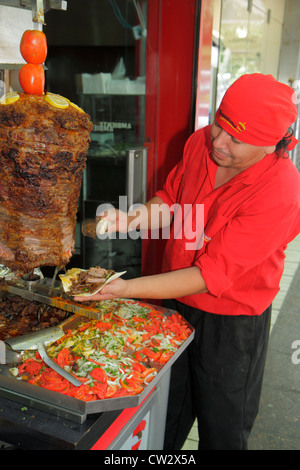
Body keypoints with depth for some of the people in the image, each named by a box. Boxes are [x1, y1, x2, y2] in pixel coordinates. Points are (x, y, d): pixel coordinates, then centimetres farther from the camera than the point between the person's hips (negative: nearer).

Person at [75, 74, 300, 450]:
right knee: (164, 419, 26)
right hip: (174, 300, 5)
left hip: (230, 323, -5)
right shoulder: (201, 142, -10)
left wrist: (127, 288, -34)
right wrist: (135, 218, -13)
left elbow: (212, 274, -30)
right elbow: (171, 196, 8)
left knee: (221, 431, 20)